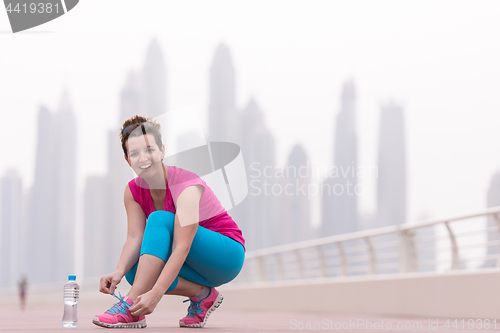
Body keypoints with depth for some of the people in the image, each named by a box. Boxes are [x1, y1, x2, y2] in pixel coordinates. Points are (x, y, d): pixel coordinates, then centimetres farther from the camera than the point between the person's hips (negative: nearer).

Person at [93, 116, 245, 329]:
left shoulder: (186, 185, -25)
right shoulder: (133, 191, -4)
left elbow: (182, 248, -34)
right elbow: (134, 238, -13)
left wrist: (155, 294, -45)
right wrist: (119, 271, -34)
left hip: (226, 256, -7)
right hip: (193, 265, 7)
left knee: (159, 219, -29)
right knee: (134, 269, -22)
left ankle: (132, 309, -36)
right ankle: (202, 295, -6)